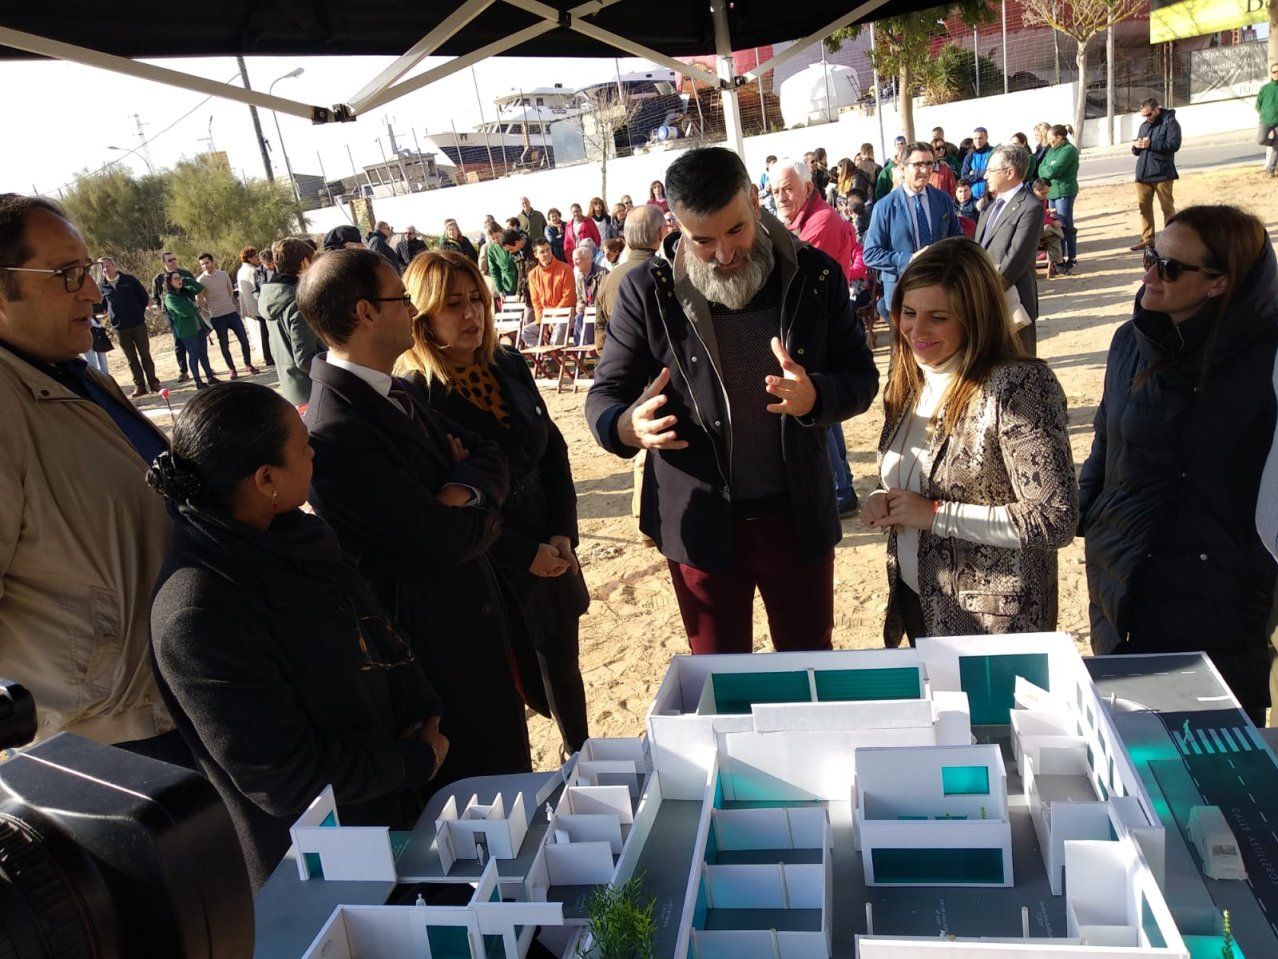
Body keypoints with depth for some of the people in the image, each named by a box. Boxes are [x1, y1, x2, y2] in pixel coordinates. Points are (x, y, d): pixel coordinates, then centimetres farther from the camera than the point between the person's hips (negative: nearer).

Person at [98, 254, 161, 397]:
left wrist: (139, 313, 2)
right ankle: (139, 387, 10)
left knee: (145, 355, 3)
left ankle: (153, 383, 11)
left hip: (138, 324, -1)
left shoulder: (129, 280, -1)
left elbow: (145, 298, 5)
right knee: (132, 359, 6)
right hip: (120, 328, 2)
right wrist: (112, 316, 5)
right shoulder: (101, 287, 3)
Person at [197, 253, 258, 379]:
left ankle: (248, 365, 18)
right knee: (224, 344, 3)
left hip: (232, 312, 3)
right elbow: (200, 300, -2)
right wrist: (212, 309, 5)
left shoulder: (223, 274, 3)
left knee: (244, 339, 3)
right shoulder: (201, 280, -8)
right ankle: (232, 369, 13)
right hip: (217, 317, -3)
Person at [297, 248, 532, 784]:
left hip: (480, 619, 9)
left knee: (508, 767, 25)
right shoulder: (334, 432, -27)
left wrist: (465, 490, -20)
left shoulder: (398, 393, 4)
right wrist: (485, 516, -5)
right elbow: (445, 541, -27)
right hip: (439, 652, -9)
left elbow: (490, 456, 2)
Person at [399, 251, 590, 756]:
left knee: (563, 665, 20)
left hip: (550, 553, 6)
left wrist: (564, 533, -5)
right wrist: (524, 554, -15)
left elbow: (553, 449, 7)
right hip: (486, 572, -5)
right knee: (519, 682, 9)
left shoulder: (510, 367, 1)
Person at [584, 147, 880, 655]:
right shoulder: (648, 290, -9)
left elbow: (861, 376, 1)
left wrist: (814, 396, -24)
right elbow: (603, 398, -5)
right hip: (700, 525, -1)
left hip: (800, 517, 1)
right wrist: (629, 425, -30)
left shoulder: (815, 275, -5)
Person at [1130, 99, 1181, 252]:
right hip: (1143, 173, 6)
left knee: (1167, 207, -1)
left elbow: (1174, 144, -15)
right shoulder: (1144, 125, 19)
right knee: (1144, 206, 5)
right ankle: (1147, 238, 11)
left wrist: (1151, 144, -19)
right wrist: (1136, 146, -1)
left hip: (1162, 173, -6)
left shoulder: (1170, 122, -3)